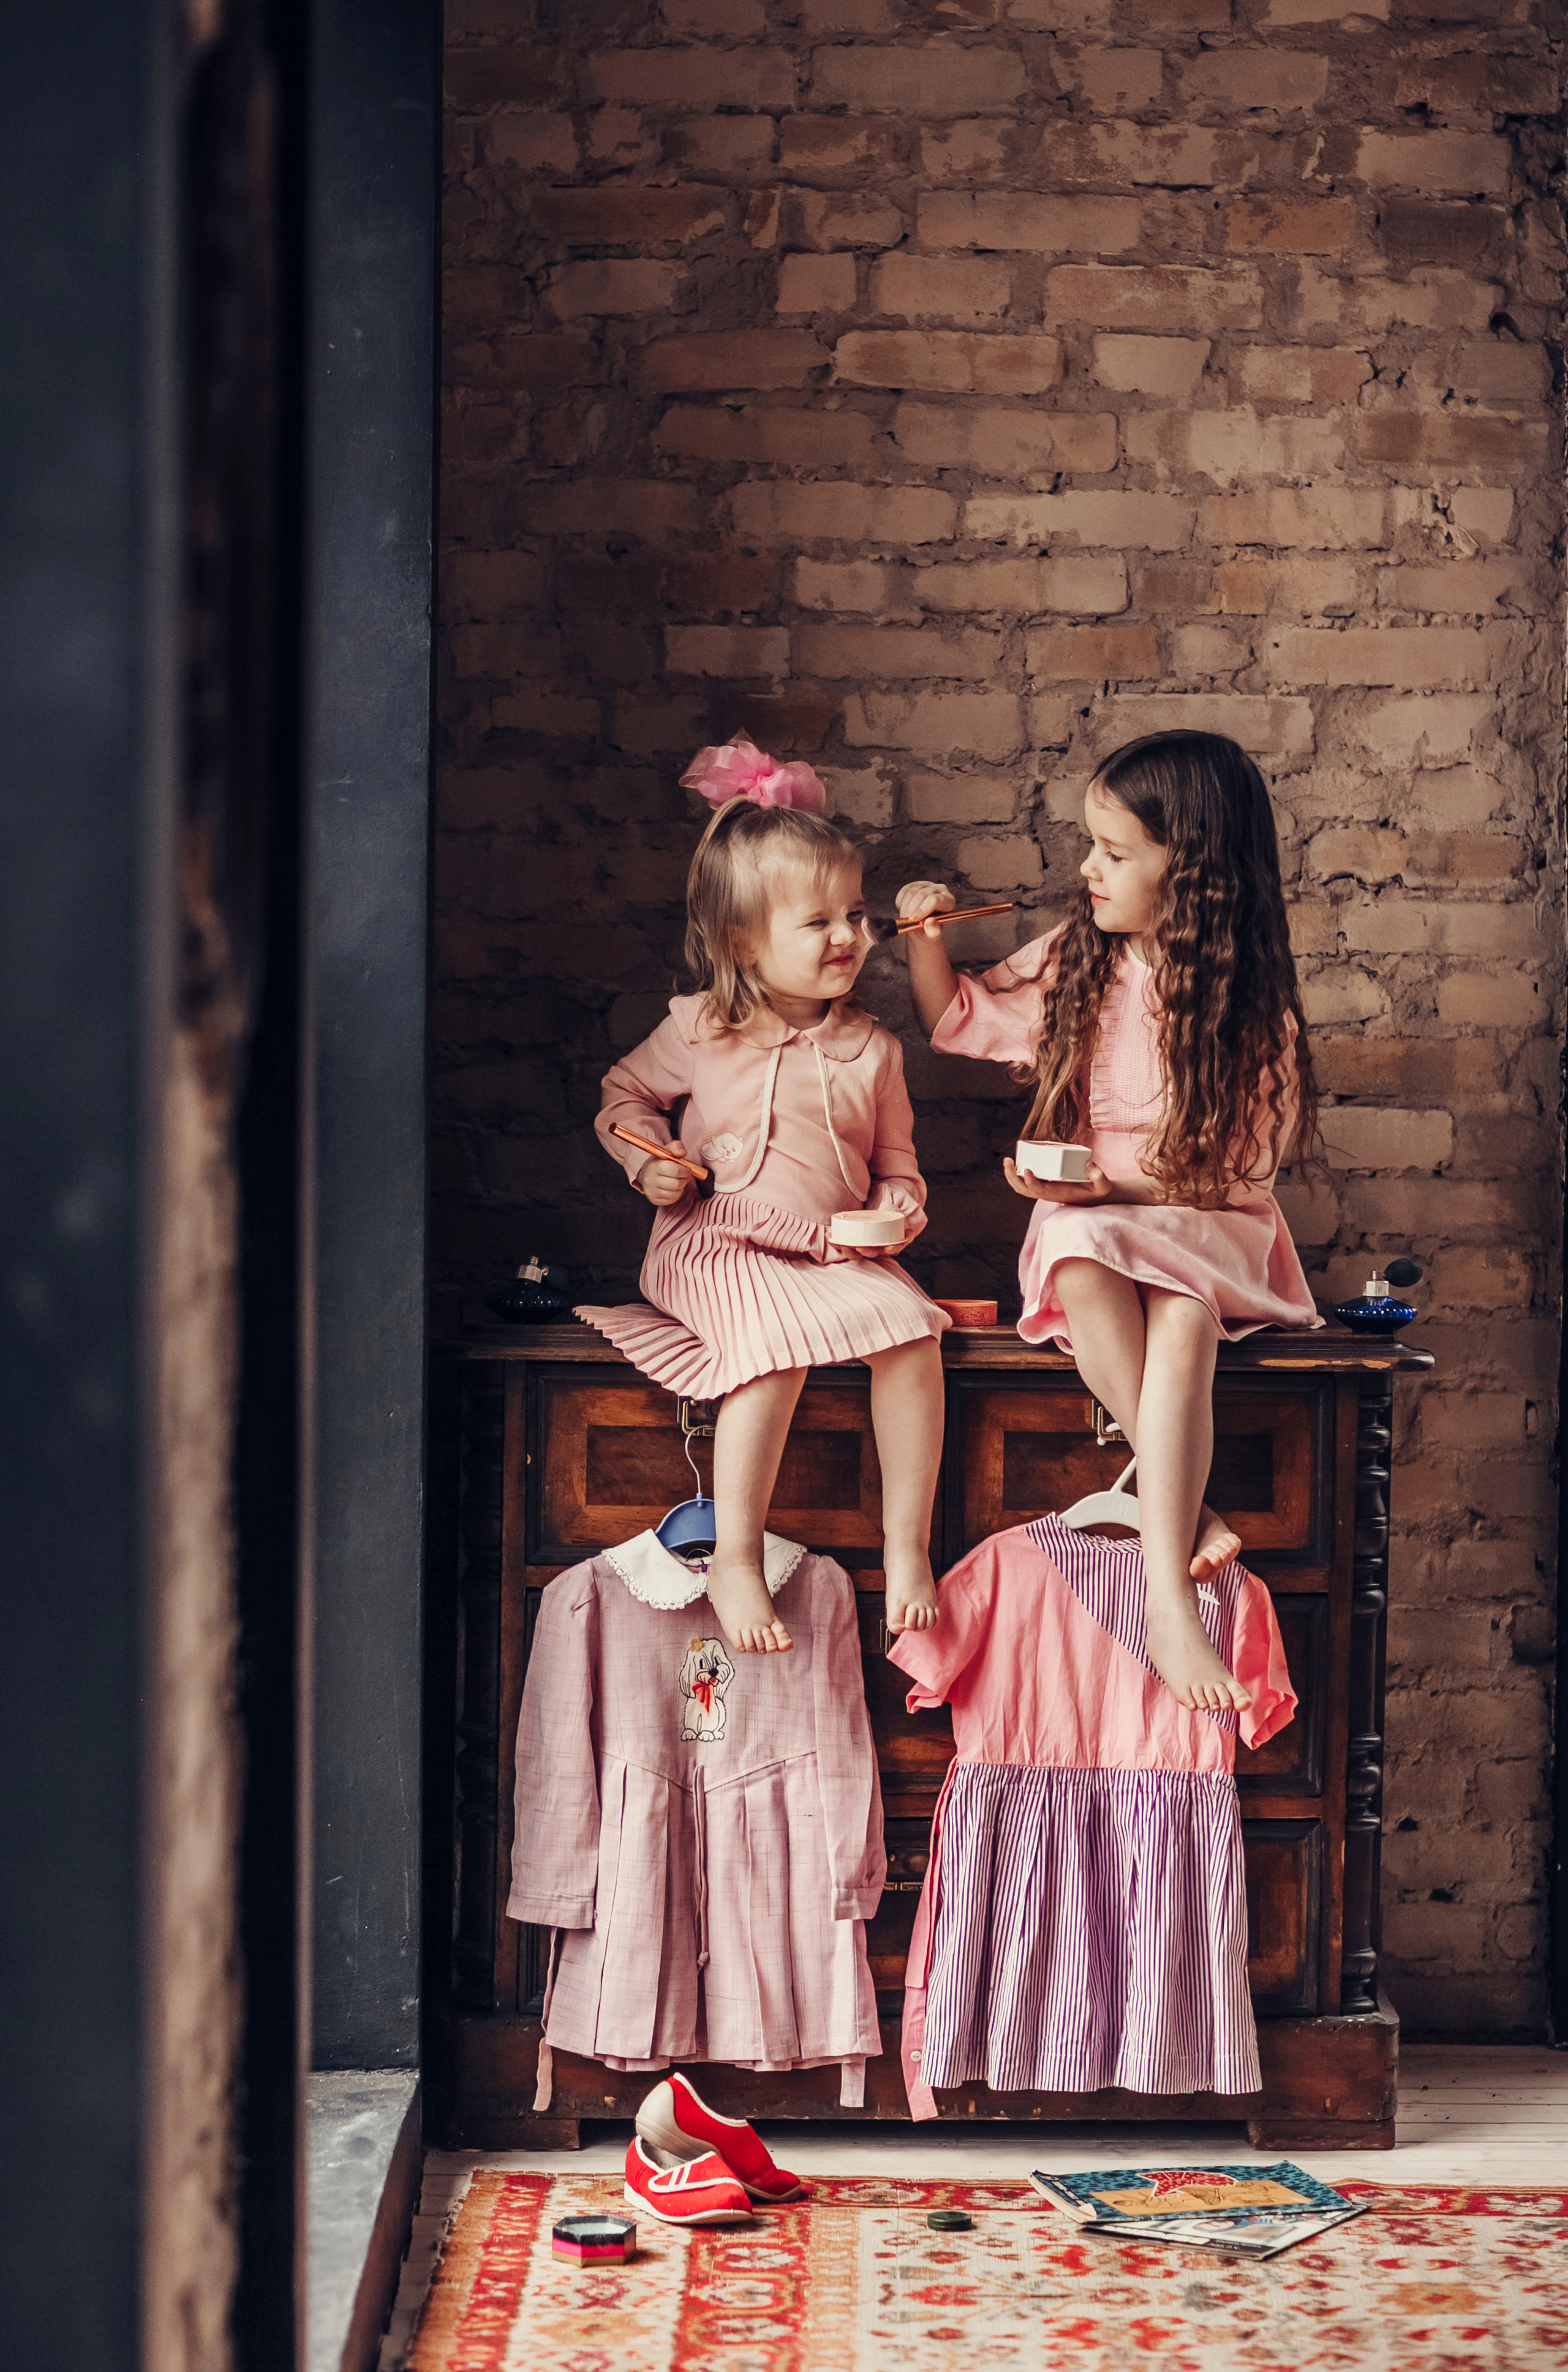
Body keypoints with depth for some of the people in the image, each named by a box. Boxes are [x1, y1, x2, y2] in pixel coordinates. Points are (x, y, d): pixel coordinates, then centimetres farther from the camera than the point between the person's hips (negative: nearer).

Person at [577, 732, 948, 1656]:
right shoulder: (697, 1032, 3)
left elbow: (896, 1158, 19)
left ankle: (908, 1547, -16)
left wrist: (899, 1206, -4)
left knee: (912, 1328, -26)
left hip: (841, 1254, 3)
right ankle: (736, 1561, -26)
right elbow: (623, 1093, 18)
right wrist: (649, 1165, -1)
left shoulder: (870, 1047, 10)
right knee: (778, 1343, -34)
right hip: (716, 1243, -3)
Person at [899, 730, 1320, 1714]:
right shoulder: (1072, 964, 6)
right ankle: (1190, 1512, -37)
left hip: (1208, 1229, -3)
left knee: (1183, 1319, -37)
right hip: (1089, 1227, 3)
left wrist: (1114, 1183, -19)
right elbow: (954, 1020, 22)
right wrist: (928, 939, 3)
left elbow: (1230, 1167, -7)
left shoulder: (1252, 1001, -6)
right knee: (1083, 1266, -35)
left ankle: (1170, 1596, -46)